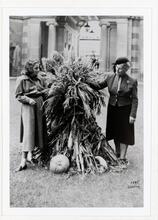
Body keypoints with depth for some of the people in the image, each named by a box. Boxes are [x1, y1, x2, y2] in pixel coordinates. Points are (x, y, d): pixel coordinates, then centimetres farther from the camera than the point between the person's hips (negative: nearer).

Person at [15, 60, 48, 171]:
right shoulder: (22, 79, -4)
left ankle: (30, 154, 24)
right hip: (28, 107, -5)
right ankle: (23, 160, -5)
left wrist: (46, 92, -2)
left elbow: (45, 91, 20)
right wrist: (28, 99, -18)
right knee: (28, 132, -9)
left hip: (40, 106, 5)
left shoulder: (40, 79, 9)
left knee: (39, 130, 7)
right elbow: (18, 95, -3)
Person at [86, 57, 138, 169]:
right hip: (112, 109, 4)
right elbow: (99, 85, 5)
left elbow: (134, 99, -10)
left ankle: (122, 158, 13)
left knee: (124, 134, 3)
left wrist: (133, 115, -14)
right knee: (115, 132, 16)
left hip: (125, 110, -4)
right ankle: (117, 154, 34)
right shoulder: (110, 77, -3)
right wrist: (86, 80, -9)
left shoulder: (132, 81, -12)